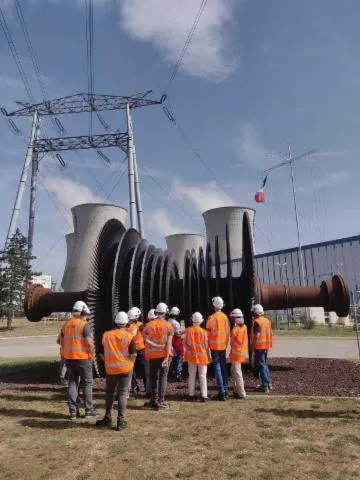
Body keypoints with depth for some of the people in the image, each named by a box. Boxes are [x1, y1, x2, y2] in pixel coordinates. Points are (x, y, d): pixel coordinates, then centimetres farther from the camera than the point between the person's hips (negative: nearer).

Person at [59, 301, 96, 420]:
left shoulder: (65, 324, 7)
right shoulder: (84, 325, -12)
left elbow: (61, 342, 14)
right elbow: (89, 343, -18)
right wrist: (92, 354, -3)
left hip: (69, 358, 5)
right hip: (83, 358, -5)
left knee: (72, 383, 13)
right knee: (87, 383, 8)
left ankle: (73, 411, 16)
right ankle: (89, 410, 13)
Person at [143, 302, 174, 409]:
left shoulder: (148, 325, 0)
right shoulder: (168, 325, -6)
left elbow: (146, 340, -11)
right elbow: (168, 343, -12)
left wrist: (157, 346, -10)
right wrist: (166, 357, -14)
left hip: (152, 354, 2)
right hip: (164, 354, -2)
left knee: (153, 377, 14)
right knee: (163, 376, 5)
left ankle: (154, 400, 17)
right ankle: (161, 400, 3)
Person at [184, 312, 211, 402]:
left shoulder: (188, 330, -8)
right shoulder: (203, 332, -12)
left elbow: (185, 343, -4)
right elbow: (206, 345, -6)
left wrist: (189, 349, 7)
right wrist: (209, 355, 2)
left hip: (191, 356, 2)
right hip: (202, 356, -2)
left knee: (192, 375, 13)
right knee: (202, 376, 7)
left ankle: (191, 395, 17)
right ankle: (204, 396, 7)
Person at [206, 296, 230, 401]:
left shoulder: (211, 318, -13)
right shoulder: (225, 317, 0)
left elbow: (208, 332, -9)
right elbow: (228, 332, 5)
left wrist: (208, 345, 3)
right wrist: (226, 343, 15)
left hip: (214, 346, -4)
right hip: (223, 345, 5)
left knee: (217, 368, 1)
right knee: (224, 367, 14)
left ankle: (221, 392, 0)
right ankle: (225, 391, 19)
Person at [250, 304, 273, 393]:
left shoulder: (257, 322, -16)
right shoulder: (267, 320, 8)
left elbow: (256, 335, -21)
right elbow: (270, 334, 12)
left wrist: (253, 346, -11)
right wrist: (269, 345, 19)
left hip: (259, 346, -8)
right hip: (266, 346, 8)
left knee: (261, 366, -1)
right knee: (265, 364, 20)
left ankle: (265, 386, 2)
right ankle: (269, 383, 26)